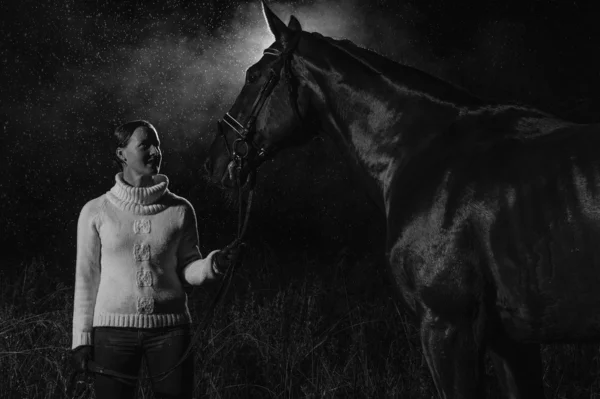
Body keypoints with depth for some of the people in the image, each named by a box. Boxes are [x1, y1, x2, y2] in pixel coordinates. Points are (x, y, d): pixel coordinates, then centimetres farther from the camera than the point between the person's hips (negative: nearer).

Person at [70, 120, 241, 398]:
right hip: (114, 327, -1)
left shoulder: (179, 210, 5)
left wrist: (213, 265, -15)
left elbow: (187, 270, 6)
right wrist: (81, 338, 3)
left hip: (170, 328, 1)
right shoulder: (96, 212, 2)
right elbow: (87, 278, 5)